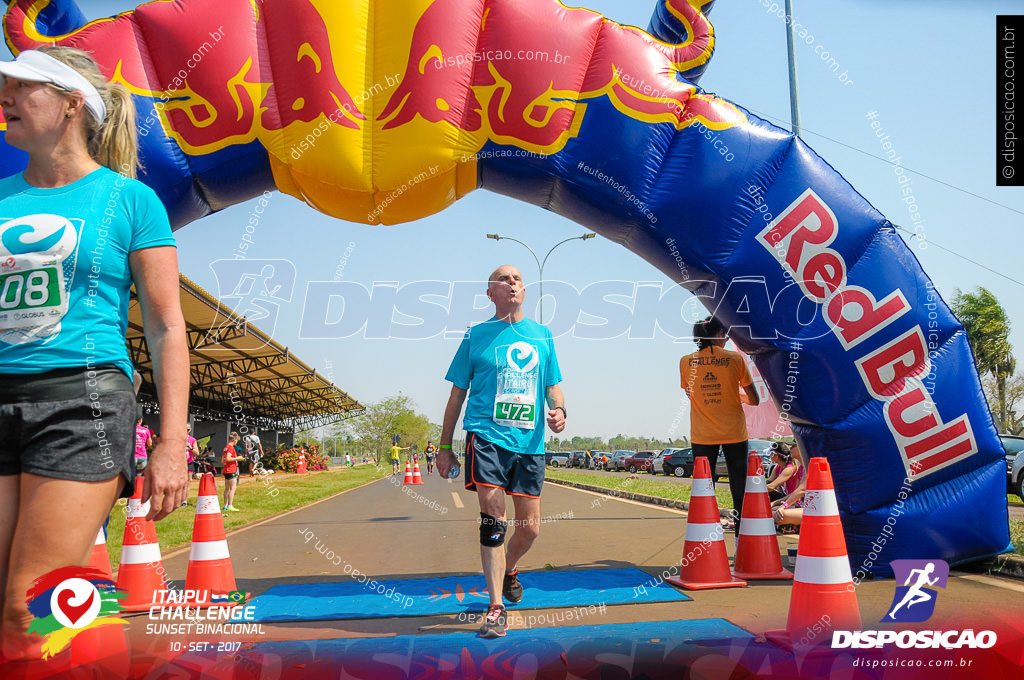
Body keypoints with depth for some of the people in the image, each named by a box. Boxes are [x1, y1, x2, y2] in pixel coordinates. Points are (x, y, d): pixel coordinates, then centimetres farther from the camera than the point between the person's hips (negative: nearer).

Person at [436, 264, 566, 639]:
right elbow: (457, 394, 9)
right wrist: (445, 446, 9)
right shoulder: (476, 336, 6)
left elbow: (553, 385, 19)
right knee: (493, 520, -12)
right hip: (486, 436, -3)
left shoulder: (542, 335, 13)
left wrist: (559, 409, -4)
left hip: (530, 442, 3)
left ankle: (509, 569, 38)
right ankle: (496, 609, -3)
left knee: (529, 528, 6)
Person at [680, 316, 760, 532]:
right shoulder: (735, 359, -5)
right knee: (739, 487, 7)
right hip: (734, 433, -1)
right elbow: (754, 400, -2)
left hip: (702, 435, 1)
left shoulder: (686, 362, 0)